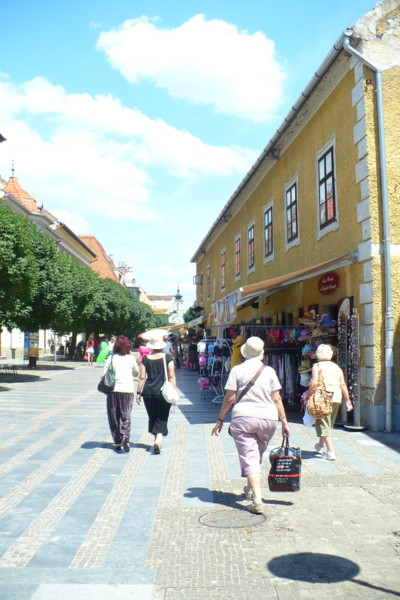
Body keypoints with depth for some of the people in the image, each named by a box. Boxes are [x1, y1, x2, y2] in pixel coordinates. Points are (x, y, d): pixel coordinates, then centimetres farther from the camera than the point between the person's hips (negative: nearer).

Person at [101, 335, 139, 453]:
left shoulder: (111, 358, 2)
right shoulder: (131, 358, 2)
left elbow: (103, 375, -3)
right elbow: (136, 373, 17)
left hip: (113, 390, 0)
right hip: (127, 390, 0)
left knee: (114, 417, 12)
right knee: (126, 416, 6)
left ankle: (117, 442, 15)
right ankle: (125, 437, -18)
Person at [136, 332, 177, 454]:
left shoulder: (145, 359, 1)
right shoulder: (167, 358, -1)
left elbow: (142, 377, 1)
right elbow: (171, 376, -3)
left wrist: (138, 393, 7)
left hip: (148, 392, 1)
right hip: (163, 392, -1)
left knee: (152, 417, 15)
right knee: (162, 418, 3)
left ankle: (156, 440, 23)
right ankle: (159, 439, -18)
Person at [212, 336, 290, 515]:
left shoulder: (237, 370, -2)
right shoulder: (269, 371, 5)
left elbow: (229, 399, -4)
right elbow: (276, 399, 4)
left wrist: (220, 420, 4)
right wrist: (284, 421, 10)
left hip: (243, 418, -3)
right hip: (268, 419, 3)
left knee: (249, 457, -1)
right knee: (257, 456, 21)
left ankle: (257, 501, -11)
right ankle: (251, 489, 39)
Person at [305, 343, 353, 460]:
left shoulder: (317, 366, -3)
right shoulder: (337, 367, 12)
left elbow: (314, 383, -15)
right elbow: (343, 385, 9)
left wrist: (308, 395, -4)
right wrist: (348, 400, 13)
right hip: (336, 399, 6)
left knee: (323, 424, -1)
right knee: (329, 424, 20)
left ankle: (330, 452, -8)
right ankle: (320, 445, 39)